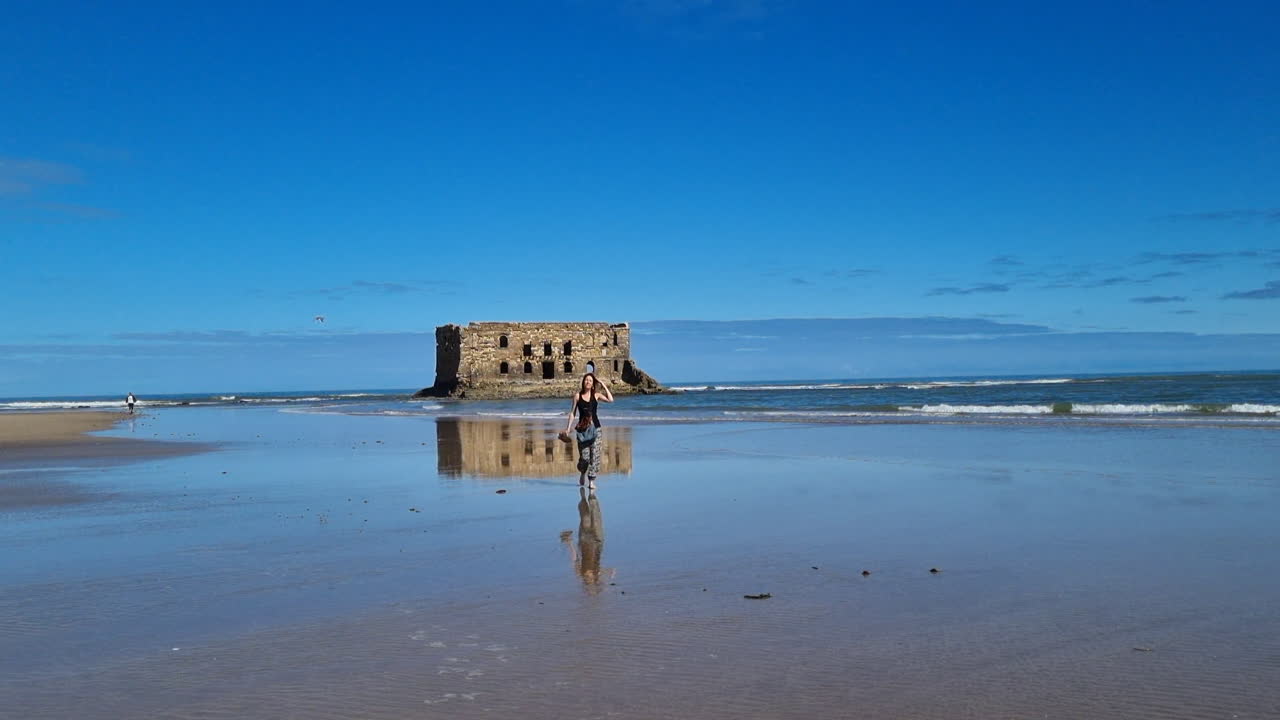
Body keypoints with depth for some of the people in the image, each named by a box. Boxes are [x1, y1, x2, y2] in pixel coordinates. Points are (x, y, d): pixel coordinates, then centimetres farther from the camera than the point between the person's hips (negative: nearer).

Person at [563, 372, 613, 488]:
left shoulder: (596, 395, 4)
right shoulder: (577, 396, 4)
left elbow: (610, 400, -12)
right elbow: (572, 413, 6)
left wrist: (604, 385, -8)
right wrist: (568, 428, 1)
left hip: (595, 428, 0)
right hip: (582, 429, 0)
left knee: (595, 455, -7)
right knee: (584, 456, 0)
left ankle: (591, 481, -1)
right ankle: (582, 473, 32)